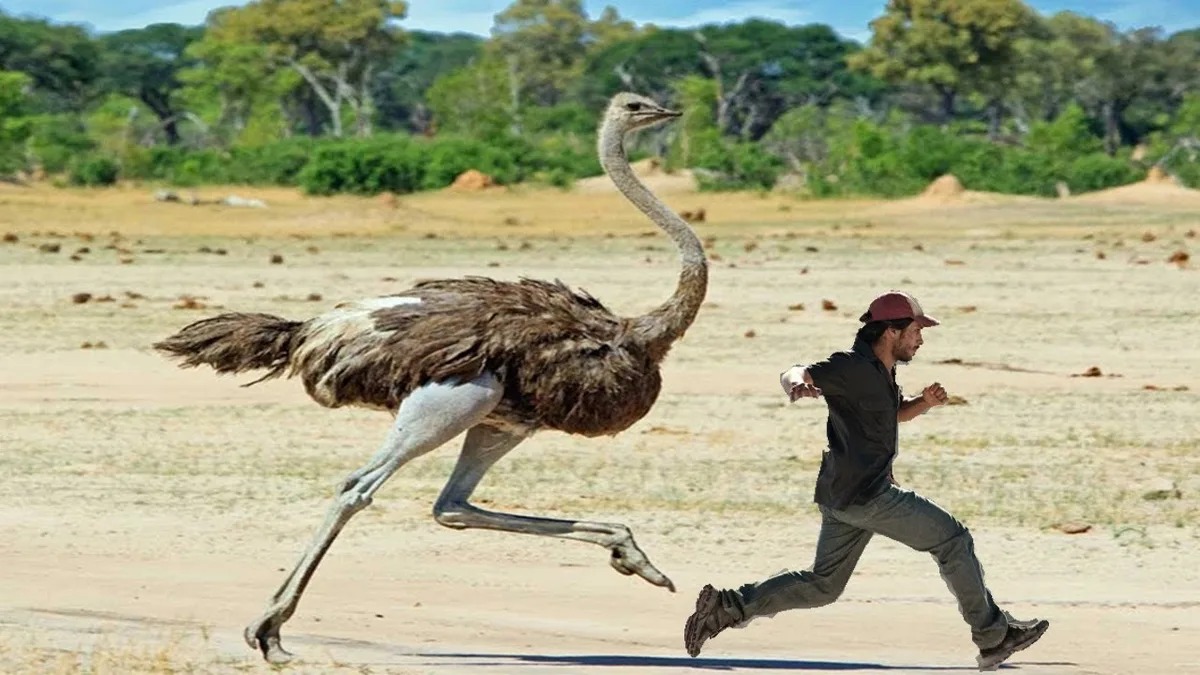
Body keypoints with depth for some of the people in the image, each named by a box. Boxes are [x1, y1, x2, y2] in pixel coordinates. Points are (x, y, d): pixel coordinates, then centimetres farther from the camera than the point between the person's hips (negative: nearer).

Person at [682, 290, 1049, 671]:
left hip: (840, 497, 10)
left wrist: (925, 403, 9)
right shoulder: (852, 367, -16)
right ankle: (993, 638, 6)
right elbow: (792, 374, -20)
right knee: (952, 540, -1)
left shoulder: (881, 372, 14)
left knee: (822, 586, 14)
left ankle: (728, 606, 6)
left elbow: (892, 414, 30)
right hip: (866, 495, -10)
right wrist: (797, 385, -45)